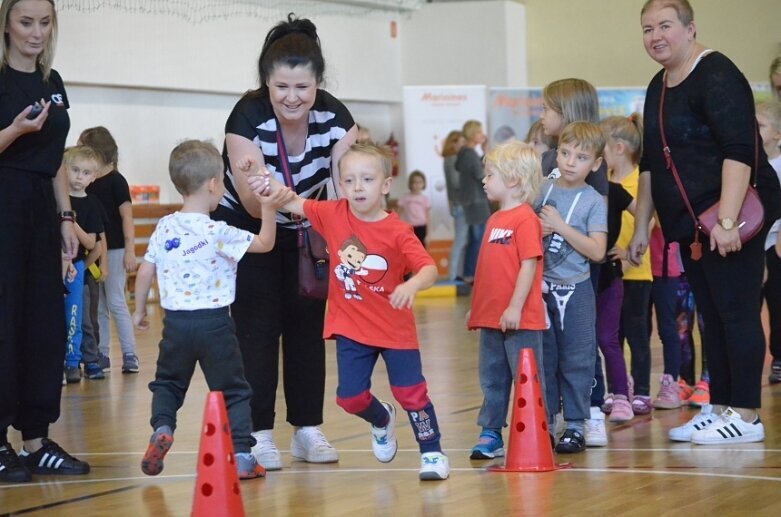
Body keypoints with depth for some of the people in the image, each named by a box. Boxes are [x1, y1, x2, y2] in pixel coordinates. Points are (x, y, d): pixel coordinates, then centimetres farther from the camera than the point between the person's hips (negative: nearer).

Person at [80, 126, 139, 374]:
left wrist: (130, 250, -14)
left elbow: (127, 216, -9)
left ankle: (130, 354, -2)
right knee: (97, 306, 8)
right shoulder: (87, 184, 8)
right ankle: (102, 354, 14)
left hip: (114, 250, -6)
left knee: (116, 302, -6)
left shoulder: (115, 181, -7)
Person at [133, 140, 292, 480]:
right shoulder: (217, 233, -11)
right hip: (214, 323, -3)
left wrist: (139, 311, 17)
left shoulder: (164, 228, 2)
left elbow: (145, 272, 6)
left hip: (175, 322, 4)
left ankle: (162, 428, -2)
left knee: (168, 382, 22)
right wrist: (269, 211, 1)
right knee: (232, 389, 7)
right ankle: (241, 455, 2)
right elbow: (264, 244, -4)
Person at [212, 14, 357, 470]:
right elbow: (252, 202, -32)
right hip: (246, 227, -3)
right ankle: (258, 433, -5)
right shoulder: (248, 117, -29)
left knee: (308, 323, 2)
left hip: (305, 229, 3)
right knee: (257, 325, -9)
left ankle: (308, 429, 10)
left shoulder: (335, 117, -21)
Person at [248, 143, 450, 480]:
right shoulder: (334, 215, -4)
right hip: (351, 329, 3)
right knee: (350, 396, 2)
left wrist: (412, 285, -45)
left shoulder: (398, 232, -16)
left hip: (395, 329, -3)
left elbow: (429, 269, -23)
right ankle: (382, 421, 36)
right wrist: (267, 183, -20)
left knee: (411, 392, -3)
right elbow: (294, 204, 0)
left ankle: (432, 453, 16)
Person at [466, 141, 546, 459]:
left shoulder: (525, 219, -13)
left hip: (519, 319, -9)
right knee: (492, 378, 13)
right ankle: (490, 434, 21)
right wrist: (476, 307, 20)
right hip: (491, 318, 9)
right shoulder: (494, 220, 14)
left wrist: (515, 307, -21)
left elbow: (529, 265, -18)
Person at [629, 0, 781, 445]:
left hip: (731, 217, -9)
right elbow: (651, 163, 23)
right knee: (711, 315, 11)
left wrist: (727, 219, -28)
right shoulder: (658, 88, 15)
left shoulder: (716, 76, -14)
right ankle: (719, 408, 17)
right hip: (690, 223, 9)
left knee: (737, 312, -6)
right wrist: (641, 226, 21)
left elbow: (739, 151, -22)